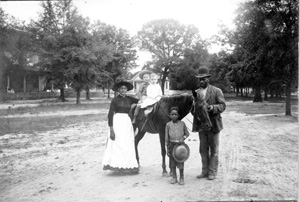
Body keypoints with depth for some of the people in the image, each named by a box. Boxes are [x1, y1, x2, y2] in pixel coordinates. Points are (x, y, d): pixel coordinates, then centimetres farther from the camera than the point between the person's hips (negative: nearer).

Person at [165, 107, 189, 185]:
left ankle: (181, 178, 16)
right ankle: (174, 177, 22)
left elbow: (187, 133, 10)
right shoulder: (168, 124, 2)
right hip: (172, 144, 1)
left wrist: (183, 138, -11)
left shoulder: (182, 123, 2)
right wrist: (167, 149, 3)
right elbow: (167, 138, 5)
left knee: (180, 161, 2)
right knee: (172, 162, 7)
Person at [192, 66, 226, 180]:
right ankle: (204, 171, 24)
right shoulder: (196, 92, 9)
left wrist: (212, 107, -27)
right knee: (203, 150, 13)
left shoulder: (217, 91, -4)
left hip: (213, 125, -4)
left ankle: (212, 172, 18)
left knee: (213, 150, 7)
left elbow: (223, 106, -9)